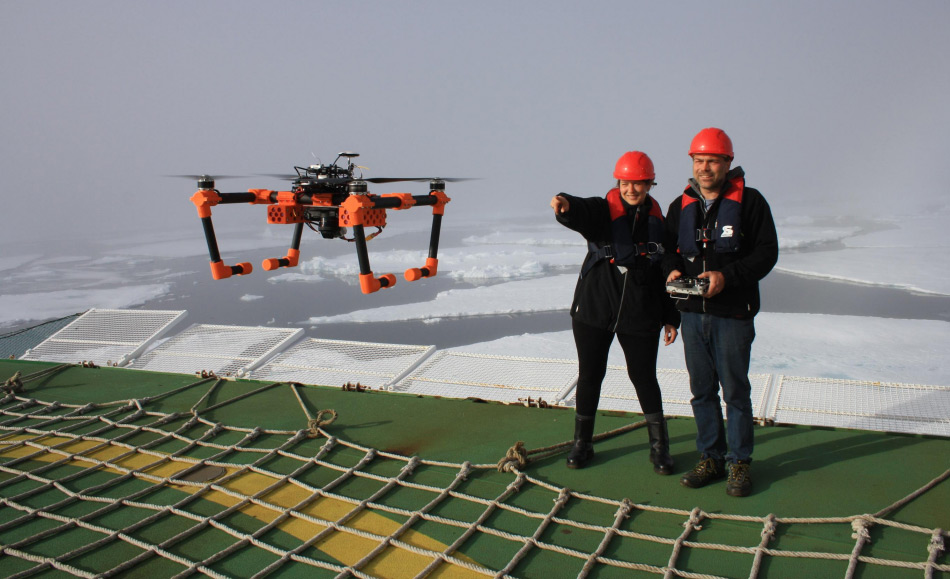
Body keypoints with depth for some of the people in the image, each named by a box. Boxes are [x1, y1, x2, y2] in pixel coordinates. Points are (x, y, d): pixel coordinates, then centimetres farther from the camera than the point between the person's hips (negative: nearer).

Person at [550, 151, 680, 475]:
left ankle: (659, 446, 25)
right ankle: (582, 443, 25)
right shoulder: (602, 212, -5)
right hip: (594, 311, -1)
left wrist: (671, 318, 9)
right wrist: (565, 205, -54)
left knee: (644, 377, 7)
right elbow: (579, 214, -29)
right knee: (589, 376, 8)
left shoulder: (658, 223, 3)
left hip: (640, 317, 1)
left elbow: (667, 274, 10)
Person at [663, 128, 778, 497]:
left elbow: (766, 252, -8)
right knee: (702, 390, 12)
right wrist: (672, 270, -5)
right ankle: (710, 459, 25)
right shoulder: (681, 206, 10)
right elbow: (668, 248, 17)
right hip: (692, 313, 5)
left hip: (733, 314, -5)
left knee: (735, 391, 4)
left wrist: (726, 276, -20)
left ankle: (739, 463, 18)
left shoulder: (749, 201, -5)